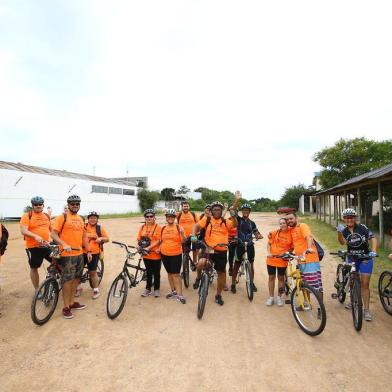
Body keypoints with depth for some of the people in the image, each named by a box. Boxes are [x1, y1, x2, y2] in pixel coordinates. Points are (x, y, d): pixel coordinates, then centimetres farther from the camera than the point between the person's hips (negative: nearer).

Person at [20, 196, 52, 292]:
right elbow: (23, 231, -20)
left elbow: (51, 229, 20)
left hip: (47, 245, 4)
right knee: (34, 268, 10)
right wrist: (35, 236, -34)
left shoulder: (47, 216, 9)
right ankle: (37, 290, 24)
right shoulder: (27, 216, -7)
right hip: (33, 247, -4)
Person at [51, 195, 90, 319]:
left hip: (79, 254, 6)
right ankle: (66, 307, 11)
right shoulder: (62, 217, -6)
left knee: (76, 279, 13)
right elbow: (53, 234, -12)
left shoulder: (81, 219, 13)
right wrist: (64, 244, -26)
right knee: (68, 280, -2)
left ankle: (72, 302, 28)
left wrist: (88, 251, 17)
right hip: (67, 254, -6)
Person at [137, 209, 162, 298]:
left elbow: (158, 241, -13)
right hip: (146, 254, 3)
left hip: (155, 254, -3)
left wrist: (148, 247, -21)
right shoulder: (142, 227, 4)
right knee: (148, 272, 16)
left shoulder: (157, 227, -8)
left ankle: (156, 289, 24)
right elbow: (139, 239, 6)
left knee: (156, 272, 9)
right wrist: (140, 247, -12)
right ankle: (148, 289, 29)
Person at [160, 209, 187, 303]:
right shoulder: (163, 228, 5)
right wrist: (159, 248, 4)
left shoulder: (178, 227, -6)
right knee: (169, 273, 15)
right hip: (165, 255, 5)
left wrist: (182, 233, -26)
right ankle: (173, 291, 29)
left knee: (176, 274, -5)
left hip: (176, 255, -4)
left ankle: (179, 294, 1)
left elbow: (183, 241, -8)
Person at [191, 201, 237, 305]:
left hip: (221, 252, 2)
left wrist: (233, 215, -30)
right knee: (201, 263, -30)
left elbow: (235, 225, -11)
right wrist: (193, 235, -25)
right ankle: (198, 278, 4)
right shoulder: (207, 219, 1)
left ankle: (218, 295, 33)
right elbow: (196, 226, -7)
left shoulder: (225, 222, 4)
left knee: (222, 273, 12)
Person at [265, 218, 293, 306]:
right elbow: (269, 244, 4)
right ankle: (271, 297, 23)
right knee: (271, 277, 9)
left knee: (281, 278, 12)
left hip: (282, 260, -1)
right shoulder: (274, 233, -4)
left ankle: (279, 297, 28)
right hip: (271, 259, 1)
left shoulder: (291, 235, -6)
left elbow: (292, 248, 5)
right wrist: (269, 253, -10)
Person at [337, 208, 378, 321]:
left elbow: (373, 238, -19)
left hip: (365, 258, -3)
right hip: (352, 259, 3)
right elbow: (343, 242, -25)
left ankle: (366, 310, 5)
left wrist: (373, 251, -36)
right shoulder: (344, 230, -8)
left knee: (364, 284, -4)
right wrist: (339, 232, -44)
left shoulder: (362, 227, -13)